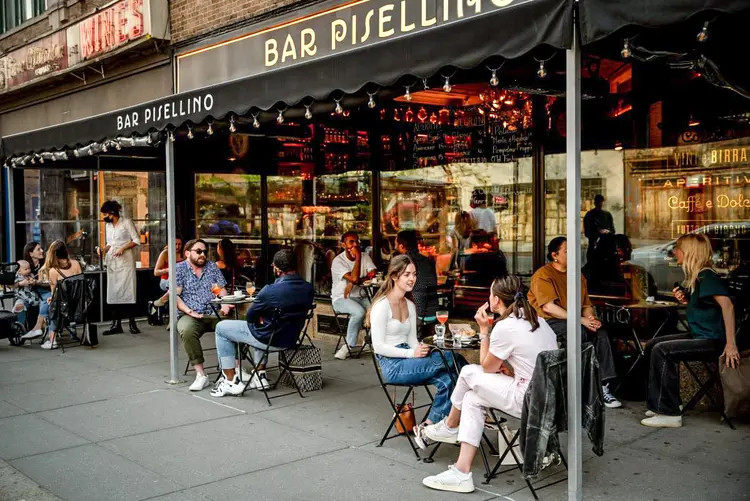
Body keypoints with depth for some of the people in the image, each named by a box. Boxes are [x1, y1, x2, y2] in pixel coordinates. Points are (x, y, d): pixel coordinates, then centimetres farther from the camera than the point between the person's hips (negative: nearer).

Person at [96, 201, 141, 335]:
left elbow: (136, 240, -4)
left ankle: (132, 323, -5)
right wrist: (103, 249, 3)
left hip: (125, 262, -6)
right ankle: (116, 324, 2)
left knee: (127, 291, -9)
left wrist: (122, 248, -14)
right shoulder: (108, 225, 18)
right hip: (112, 262, 6)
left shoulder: (127, 222, -1)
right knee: (113, 293, 1)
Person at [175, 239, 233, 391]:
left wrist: (225, 304, -8)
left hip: (215, 314, 3)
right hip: (190, 316, -3)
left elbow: (222, 289, 13)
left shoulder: (212, 266, 18)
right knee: (187, 331, -36)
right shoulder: (179, 269, 7)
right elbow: (174, 296, -2)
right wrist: (189, 311, -15)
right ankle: (200, 374, -31)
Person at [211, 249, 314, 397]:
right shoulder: (308, 288, -9)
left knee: (221, 328, 13)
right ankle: (260, 376, 34)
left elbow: (250, 316, -11)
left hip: (269, 339, -7)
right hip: (292, 339, 7)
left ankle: (231, 382, 12)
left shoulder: (270, 291, -27)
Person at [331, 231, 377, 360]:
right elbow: (354, 278, -23)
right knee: (359, 312, -35)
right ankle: (349, 346, -17)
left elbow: (373, 274, -11)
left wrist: (352, 283, -19)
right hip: (341, 299, -5)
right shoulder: (338, 261, -11)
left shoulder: (365, 257, 5)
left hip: (361, 297, 5)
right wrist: (357, 257, -18)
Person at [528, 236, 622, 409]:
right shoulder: (543, 275, -6)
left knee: (601, 332, -22)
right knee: (580, 332, -33)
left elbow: (586, 305, 15)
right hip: (549, 323, -6)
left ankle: (604, 386, -25)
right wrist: (580, 320, -24)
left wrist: (591, 318, -10)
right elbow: (548, 307, -18)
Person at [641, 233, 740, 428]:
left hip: (713, 341, -10)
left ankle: (670, 414, -16)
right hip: (699, 336, 10)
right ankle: (659, 404, 11)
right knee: (653, 344, 8)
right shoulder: (696, 277, 14)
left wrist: (731, 344, -32)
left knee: (661, 351, -22)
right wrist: (685, 300, 4)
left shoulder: (707, 277, -16)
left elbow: (727, 305, -28)